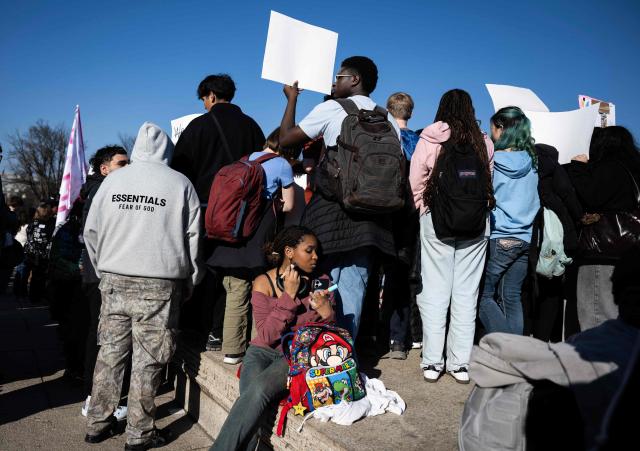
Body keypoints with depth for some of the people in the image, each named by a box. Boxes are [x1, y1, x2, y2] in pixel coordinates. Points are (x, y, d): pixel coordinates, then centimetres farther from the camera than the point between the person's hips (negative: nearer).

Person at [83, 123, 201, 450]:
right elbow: (192, 238, -2)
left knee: (110, 352, 14)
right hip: (158, 285, -3)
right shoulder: (180, 184, -3)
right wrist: (188, 283, 8)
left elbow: (91, 231, 9)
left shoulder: (112, 180, 5)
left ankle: (98, 424, 26)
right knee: (147, 359, 4)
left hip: (114, 281, 4)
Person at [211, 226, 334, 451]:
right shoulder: (264, 282, -3)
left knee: (259, 389, -29)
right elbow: (266, 335, -11)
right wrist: (289, 296, -17)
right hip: (263, 351, 1)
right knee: (252, 396, -31)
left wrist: (326, 312, -15)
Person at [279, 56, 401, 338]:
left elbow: (285, 139, 6)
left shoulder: (331, 109, 0)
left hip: (331, 208, -4)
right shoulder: (388, 120, 13)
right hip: (369, 214, 4)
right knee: (354, 288, 7)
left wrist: (292, 98, 19)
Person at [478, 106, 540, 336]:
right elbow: (534, 200, 16)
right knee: (512, 297, 12)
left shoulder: (492, 161, -9)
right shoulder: (532, 161, 7)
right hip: (526, 239, 6)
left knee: (483, 295, 5)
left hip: (499, 238, -5)